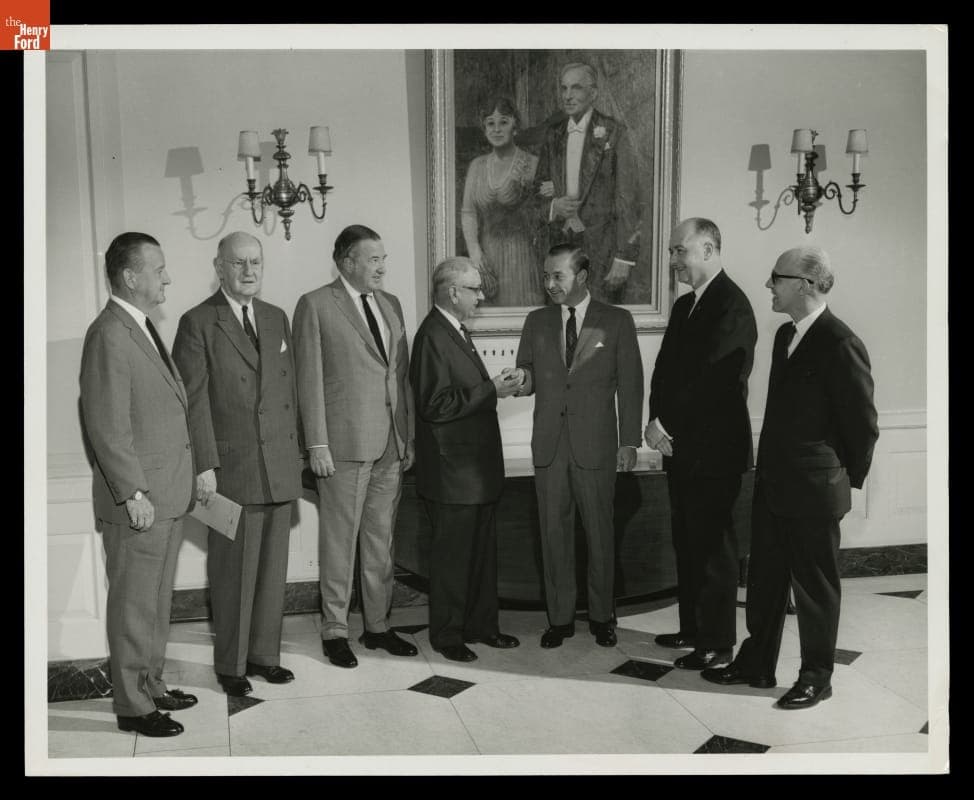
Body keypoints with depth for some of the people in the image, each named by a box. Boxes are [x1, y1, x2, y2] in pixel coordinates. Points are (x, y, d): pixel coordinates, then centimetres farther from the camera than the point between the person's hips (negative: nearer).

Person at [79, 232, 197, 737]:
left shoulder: (144, 329, 14)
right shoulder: (108, 335, -16)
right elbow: (107, 426, -20)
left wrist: (181, 483, 16)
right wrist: (134, 494, -20)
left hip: (168, 495, 9)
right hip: (137, 500, -9)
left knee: (157, 599, 19)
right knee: (134, 604, 3)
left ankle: (151, 684, 33)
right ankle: (132, 705, 16)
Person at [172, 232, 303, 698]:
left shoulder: (276, 318, 12)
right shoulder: (198, 323, -6)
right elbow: (194, 401, -10)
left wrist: (293, 453, 12)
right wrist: (204, 466, -14)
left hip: (280, 467, 5)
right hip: (231, 469, -5)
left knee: (273, 568, 13)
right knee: (233, 574, 5)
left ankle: (264, 654, 27)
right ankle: (230, 664, 20)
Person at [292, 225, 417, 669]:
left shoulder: (391, 304, 14)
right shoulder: (315, 305, -4)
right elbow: (310, 380, -7)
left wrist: (409, 434, 11)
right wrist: (317, 444, -11)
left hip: (390, 444, 6)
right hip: (344, 445, -6)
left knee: (381, 539, 12)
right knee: (339, 540, 4)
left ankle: (378, 625, 24)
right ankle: (335, 629, 17)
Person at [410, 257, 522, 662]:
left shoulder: (457, 331, 14)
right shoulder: (432, 336, -17)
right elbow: (435, 405, -23)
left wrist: (494, 385, 7)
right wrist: (490, 391, -22)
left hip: (476, 467, 10)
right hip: (452, 469, -10)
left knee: (482, 548, 16)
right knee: (452, 553, 2)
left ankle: (481, 624, 29)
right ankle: (446, 634, 16)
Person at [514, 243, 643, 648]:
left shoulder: (617, 321, 1)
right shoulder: (537, 322, 10)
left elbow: (630, 384, 1)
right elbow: (526, 373, 11)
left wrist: (629, 442, -3)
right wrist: (523, 380, -14)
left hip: (596, 445, -3)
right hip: (549, 444, 3)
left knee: (599, 532, 6)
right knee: (553, 533, 7)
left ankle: (601, 616, 21)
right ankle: (560, 617, 19)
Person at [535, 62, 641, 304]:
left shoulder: (613, 132, -4)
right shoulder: (553, 135, 12)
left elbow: (628, 198, -8)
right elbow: (539, 189, 19)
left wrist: (624, 258, -13)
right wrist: (552, 206, -6)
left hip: (601, 247, -4)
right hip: (561, 245, 4)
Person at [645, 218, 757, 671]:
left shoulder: (732, 306, -15)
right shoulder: (684, 305, 14)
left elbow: (712, 379, -21)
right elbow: (664, 370, 14)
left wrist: (665, 425, -15)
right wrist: (658, 423, -1)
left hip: (714, 448, -9)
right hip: (680, 446, 9)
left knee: (713, 546, 1)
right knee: (687, 542, 16)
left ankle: (718, 645, 12)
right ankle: (693, 629, 29)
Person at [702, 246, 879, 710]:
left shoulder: (840, 345, -18)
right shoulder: (785, 335, 9)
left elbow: (863, 425, -12)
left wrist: (848, 480, -3)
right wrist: (767, 470, 14)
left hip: (814, 491, -8)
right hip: (772, 485, 8)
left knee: (815, 588, 7)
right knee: (764, 579, 16)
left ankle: (816, 678, 23)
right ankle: (756, 665, 31)